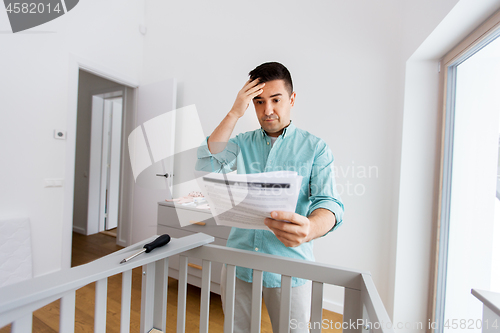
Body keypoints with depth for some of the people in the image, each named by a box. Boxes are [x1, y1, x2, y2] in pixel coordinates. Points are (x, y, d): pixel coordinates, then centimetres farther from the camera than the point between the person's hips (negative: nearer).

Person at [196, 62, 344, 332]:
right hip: (238, 262, 3)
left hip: (289, 269, -1)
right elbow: (206, 165, -13)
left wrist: (310, 228, -37)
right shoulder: (242, 143, 2)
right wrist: (235, 112, -13)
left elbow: (328, 202, -14)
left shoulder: (315, 148, -4)